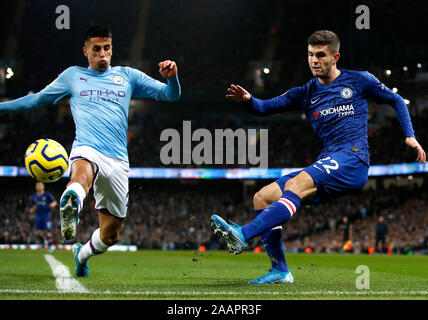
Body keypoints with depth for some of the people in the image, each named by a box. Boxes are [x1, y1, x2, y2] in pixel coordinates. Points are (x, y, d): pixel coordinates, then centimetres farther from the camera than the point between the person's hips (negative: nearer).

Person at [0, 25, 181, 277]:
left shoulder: (128, 76, 18)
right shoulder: (73, 76, 17)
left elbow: (171, 95, 14)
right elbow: (39, 99, 27)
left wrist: (172, 77, -8)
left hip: (118, 160, 3)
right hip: (86, 151, -2)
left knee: (111, 234, 9)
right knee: (81, 174, -42)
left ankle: (82, 254, 40)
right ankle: (71, 205, -77)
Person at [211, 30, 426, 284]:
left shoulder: (360, 81, 9)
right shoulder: (306, 93, 18)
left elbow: (397, 101, 19)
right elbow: (266, 107, 12)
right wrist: (248, 99, -11)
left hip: (353, 159, -6)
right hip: (325, 165, 6)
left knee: (296, 184, -32)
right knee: (262, 197, -6)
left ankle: (243, 235, -47)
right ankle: (280, 270, -7)